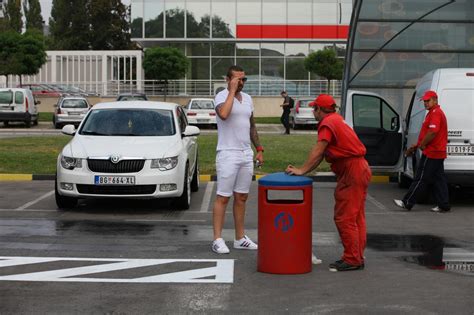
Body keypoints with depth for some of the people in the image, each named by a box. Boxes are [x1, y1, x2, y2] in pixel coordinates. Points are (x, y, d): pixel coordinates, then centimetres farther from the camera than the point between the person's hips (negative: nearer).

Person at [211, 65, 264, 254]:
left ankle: (240, 238, 18)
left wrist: (259, 149, 14)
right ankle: (217, 240, -1)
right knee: (223, 198, -5)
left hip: (246, 155, 7)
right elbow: (223, 114, -32)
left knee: (241, 198, 11)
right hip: (228, 154, -7)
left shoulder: (247, 98, 13)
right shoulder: (222, 96, -9)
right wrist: (232, 91, -22)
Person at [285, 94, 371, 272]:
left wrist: (302, 170, -15)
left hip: (351, 171, -11)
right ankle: (357, 258, 19)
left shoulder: (328, 123, -11)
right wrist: (303, 170, 10)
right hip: (360, 170, 11)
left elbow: (318, 151, -19)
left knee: (344, 218, -6)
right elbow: (322, 154, 16)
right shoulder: (336, 120, 20)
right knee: (356, 217, 13)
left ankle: (352, 260, -3)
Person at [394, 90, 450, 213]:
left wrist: (422, 145, -13)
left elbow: (432, 132, -25)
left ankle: (407, 203, -2)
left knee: (421, 179, -6)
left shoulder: (435, 113, -14)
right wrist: (416, 145, 24)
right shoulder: (434, 113, 21)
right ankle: (443, 205, 9)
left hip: (431, 153, -11)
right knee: (438, 180, 9)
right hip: (438, 153, 11)